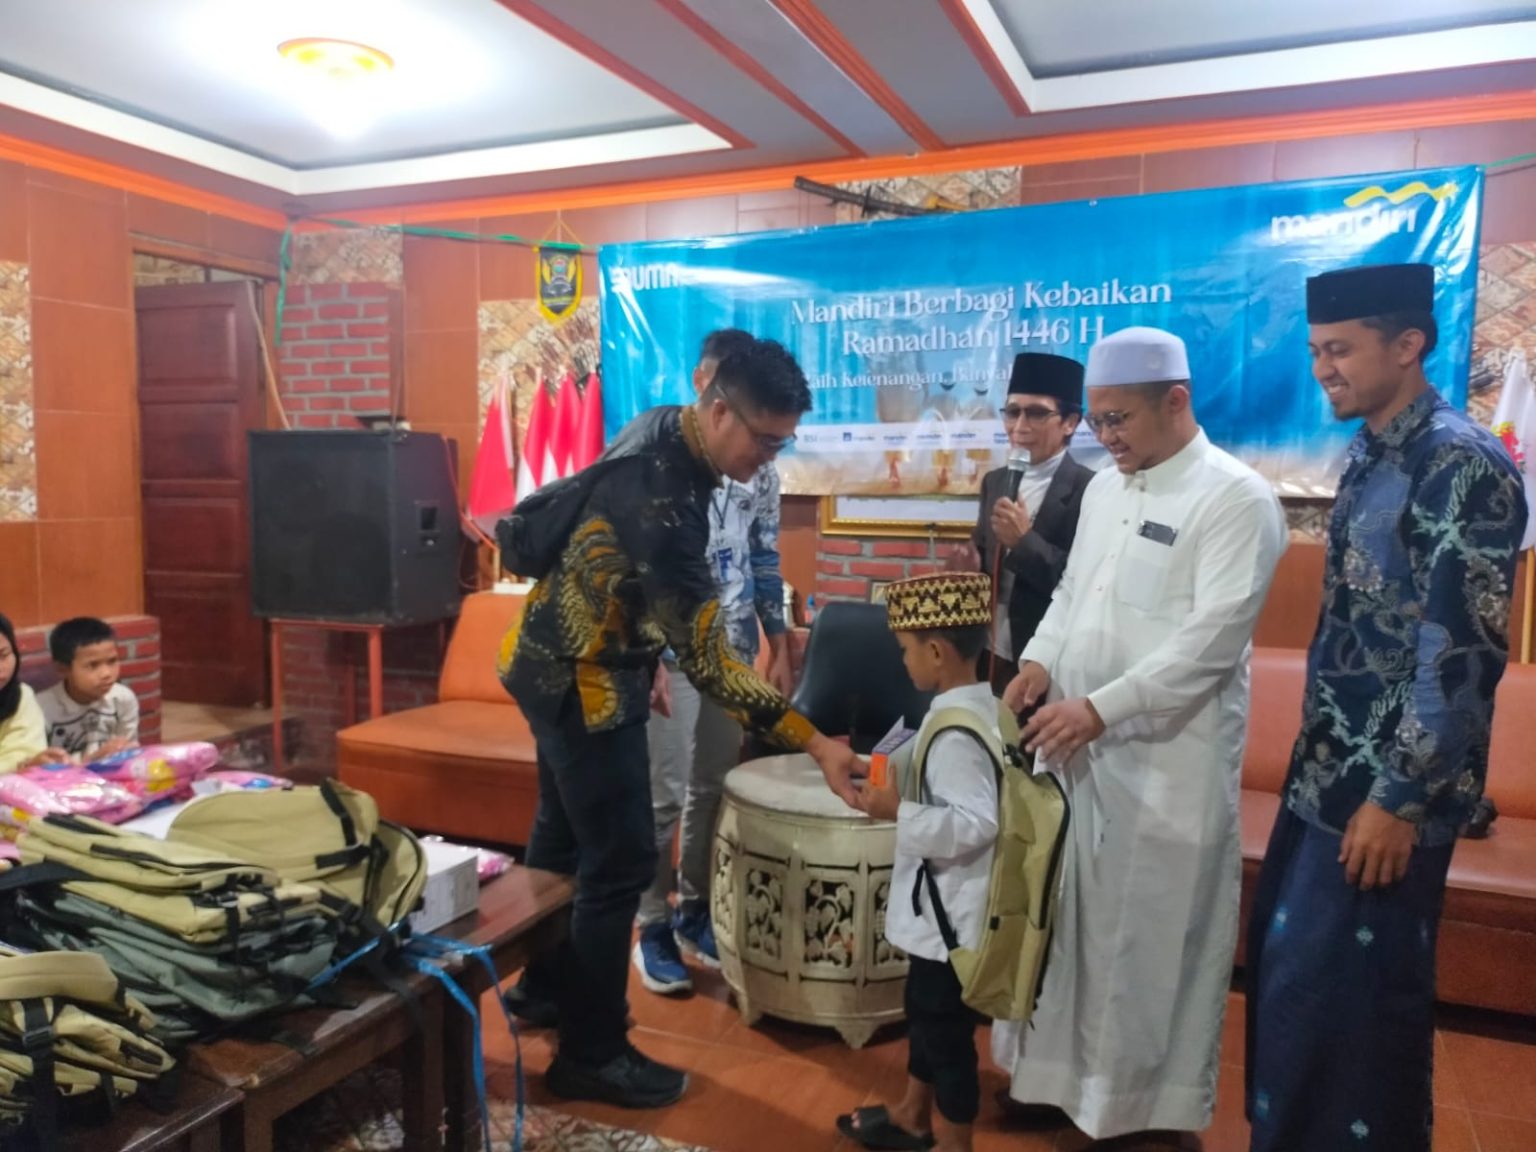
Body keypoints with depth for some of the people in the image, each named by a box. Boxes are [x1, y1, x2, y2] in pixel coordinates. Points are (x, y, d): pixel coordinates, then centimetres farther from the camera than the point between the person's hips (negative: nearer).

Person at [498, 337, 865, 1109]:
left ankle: (543, 987, 41)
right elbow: (707, 661, -33)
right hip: (581, 681, -10)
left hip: (569, 662, 10)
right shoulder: (660, 496, -32)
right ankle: (591, 1054, 15)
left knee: (566, 833, 22)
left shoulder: (665, 432, -3)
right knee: (621, 859, -1)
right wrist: (815, 743, -33)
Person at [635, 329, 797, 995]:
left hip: (735, 649, 5)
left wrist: (779, 646, 10)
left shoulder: (757, 463, 9)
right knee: (664, 793, 1)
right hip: (670, 648, -5)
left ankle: (694, 912, 28)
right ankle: (653, 926, 17)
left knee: (716, 787, 12)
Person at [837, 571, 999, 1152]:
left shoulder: (957, 729, -27)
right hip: (942, 905, 10)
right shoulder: (977, 708, 3)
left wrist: (898, 811, -26)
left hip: (950, 912, -10)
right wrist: (897, 780, 8)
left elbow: (975, 825, -31)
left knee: (947, 1028, 8)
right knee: (926, 1012, 25)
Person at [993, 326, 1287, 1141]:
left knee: (1154, 935, 5)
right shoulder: (1104, 488, 12)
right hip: (1073, 743, 7)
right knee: (1066, 915, 14)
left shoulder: (1237, 497, -11)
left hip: (1168, 758, -6)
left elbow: (1212, 637, -18)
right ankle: (1064, 1071, 31)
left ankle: (1157, 1102, 25)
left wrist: (1101, 708, -23)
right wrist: (1041, 659, -1)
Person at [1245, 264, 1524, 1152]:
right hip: (1329, 770, 9)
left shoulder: (1462, 465, -16)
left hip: (1387, 786, -9)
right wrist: (1321, 763, 17)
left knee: (1343, 988, 3)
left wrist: (1398, 797, -19)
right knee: (1289, 965, 18)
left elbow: (1464, 652, -21)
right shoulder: (1373, 456, 10)